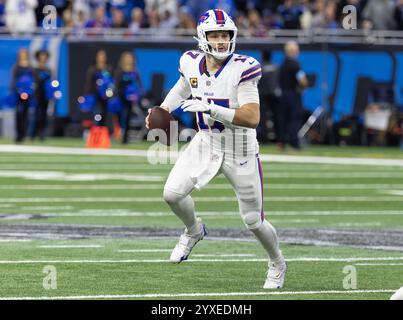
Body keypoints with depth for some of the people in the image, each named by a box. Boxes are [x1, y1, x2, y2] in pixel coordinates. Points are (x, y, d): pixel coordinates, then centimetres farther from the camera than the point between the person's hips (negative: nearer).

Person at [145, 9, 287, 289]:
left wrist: (212, 109, -36)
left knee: (254, 221, 4)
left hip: (240, 149, -4)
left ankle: (277, 264, 34)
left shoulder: (242, 69, -22)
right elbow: (182, 87, 20)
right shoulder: (192, 64, -5)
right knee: (172, 194, -14)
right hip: (205, 143, 4)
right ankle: (193, 230, 20)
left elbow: (252, 118, -29)